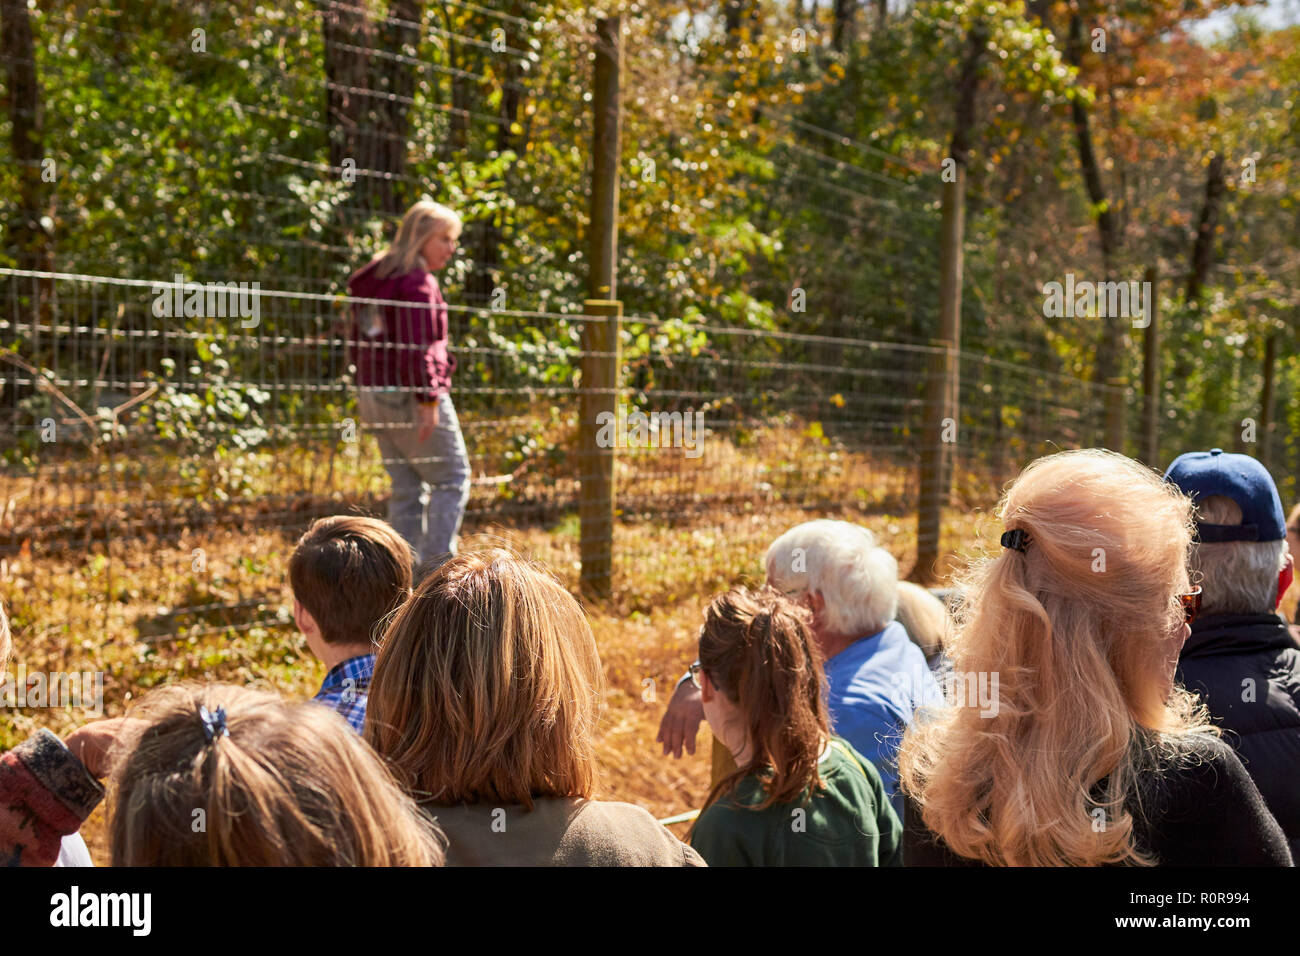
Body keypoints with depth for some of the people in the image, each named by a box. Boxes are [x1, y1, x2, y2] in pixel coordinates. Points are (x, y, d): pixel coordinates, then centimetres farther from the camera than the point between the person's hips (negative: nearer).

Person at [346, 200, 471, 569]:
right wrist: (428, 398, -19)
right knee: (452, 480, 0)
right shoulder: (417, 281, -13)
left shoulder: (372, 281, 16)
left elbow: (358, 343, 19)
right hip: (410, 395, -9)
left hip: (376, 396, 9)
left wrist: (368, 393, 20)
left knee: (406, 488, 12)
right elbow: (417, 345, -20)